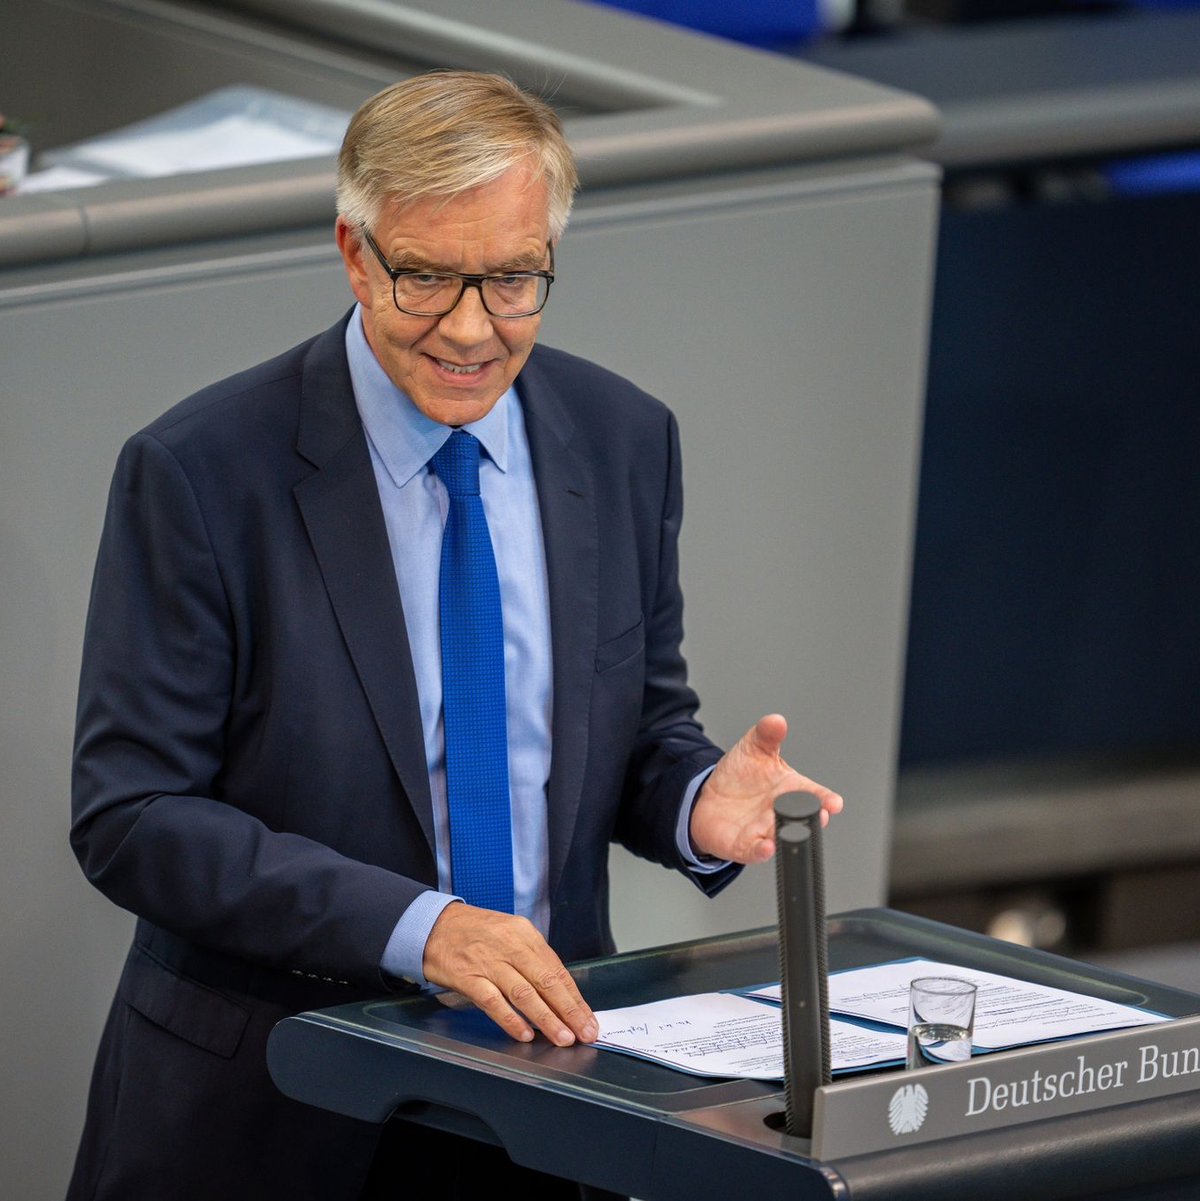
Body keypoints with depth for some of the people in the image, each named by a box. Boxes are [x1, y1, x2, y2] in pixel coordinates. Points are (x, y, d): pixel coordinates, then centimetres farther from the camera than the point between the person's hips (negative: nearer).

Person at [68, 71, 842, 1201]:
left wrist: (699, 801, -10)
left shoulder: (624, 442, 4)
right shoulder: (197, 472, -11)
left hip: (540, 1057, 3)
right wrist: (416, 925, -23)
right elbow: (131, 816, -13)